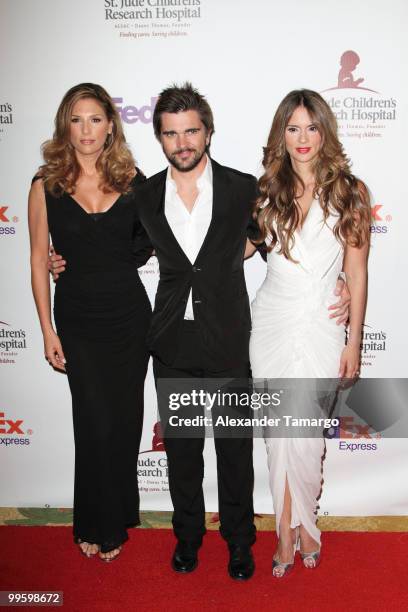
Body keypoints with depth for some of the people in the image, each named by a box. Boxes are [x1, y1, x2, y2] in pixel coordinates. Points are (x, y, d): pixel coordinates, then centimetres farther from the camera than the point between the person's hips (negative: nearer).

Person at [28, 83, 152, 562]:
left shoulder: (131, 179, 1)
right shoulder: (47, 184, -3)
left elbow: (149, 241, 13)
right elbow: (39, 259, -1)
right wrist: (47, 330, -4)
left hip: (129, 315, 2)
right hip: (78, 320, -2)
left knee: (126, 418, 11)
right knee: (97, 423, 0)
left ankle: (116, 513, 36)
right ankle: (98, 526, 25)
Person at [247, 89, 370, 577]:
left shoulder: (350, 192, 0)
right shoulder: (268, 191, 5)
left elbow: (356, 272, 0)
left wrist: (354, 341, -1)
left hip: (322, 325, -2)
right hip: (272, 321, 2)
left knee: (307, 434, 1)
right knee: (280, 432, 6)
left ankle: (294, 527, 26)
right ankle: (293, 530, 25)